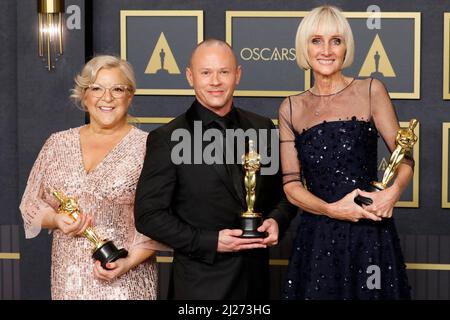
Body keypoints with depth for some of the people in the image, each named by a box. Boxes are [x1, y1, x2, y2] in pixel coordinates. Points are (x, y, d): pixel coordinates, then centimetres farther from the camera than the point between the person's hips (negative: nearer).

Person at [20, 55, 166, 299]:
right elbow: (31, 204, 12)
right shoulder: (57, 144, 6)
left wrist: (130, 261, -15)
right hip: (69, 279, 3)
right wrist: (56, 220, -7)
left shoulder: (147, 147, -4)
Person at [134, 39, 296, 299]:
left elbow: (283, 190, 14)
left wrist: (276, 220, -8)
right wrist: (210, 242, -17)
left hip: (256, 277, 4)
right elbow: (148, 215, -10)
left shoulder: (262, 128, 5)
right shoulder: (167, 139, -8)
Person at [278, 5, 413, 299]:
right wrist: (331, 210, -13)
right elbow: (291, 184, 4)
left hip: (370, 234, -1)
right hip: (317, 238, 2)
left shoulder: (371, 91, 1)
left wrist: (393, 192, -21)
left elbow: (405, 158, -1)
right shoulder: (291, 109, 6)